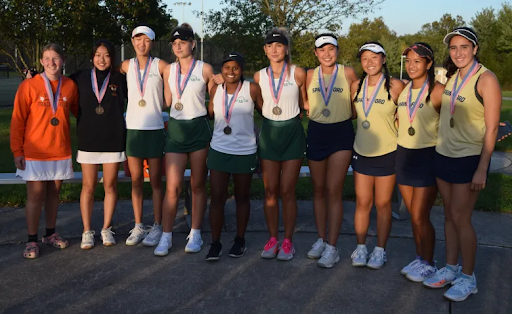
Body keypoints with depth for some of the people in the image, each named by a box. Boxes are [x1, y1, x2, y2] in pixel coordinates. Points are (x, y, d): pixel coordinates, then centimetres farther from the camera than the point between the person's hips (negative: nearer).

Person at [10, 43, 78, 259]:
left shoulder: (70, 86, 0)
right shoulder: (28, 86, -7)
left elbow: (78, 111, 15)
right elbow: (17, 121, -5)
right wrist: (17, 151, -7)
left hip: (61, 151, 3)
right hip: (34, 153, -3)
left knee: (53, 193, 12)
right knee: (35, 195, 1)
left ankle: (50, 234, 26)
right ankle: (32, 241, 11)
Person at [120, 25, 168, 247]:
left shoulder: (160, 65, -3)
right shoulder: (127, 66, 7)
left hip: (154, 129, -3)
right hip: (132, 128, 3)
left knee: (155, 181, 3)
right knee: (136, 180, 7)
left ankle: (157, 227, 10)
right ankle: (138, 227, 15)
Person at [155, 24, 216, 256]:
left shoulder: (205, 69, -1)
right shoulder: (168, 70, 8)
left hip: (199, 129, -2)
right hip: (175, 129, 2)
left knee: (198, 185, 6)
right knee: (172, 187, -4)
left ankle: (195, 234, 16)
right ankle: (166, 236, 4)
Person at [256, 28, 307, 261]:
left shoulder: (298, 73, -5)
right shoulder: (259, 76, 4)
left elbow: (304, 104, 6)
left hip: (292, 133, -3)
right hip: (268, 133, 3)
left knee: (287, 191, -1)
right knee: (270, 191, 5)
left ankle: (287, 241, 11)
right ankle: (272, 239, 16)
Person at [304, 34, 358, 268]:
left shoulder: (348, 73, -5)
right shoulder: (310, 75, 3)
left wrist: (344, 114, -4)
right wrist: (319, 111, 0)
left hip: (341, 134, -3)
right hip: (316, 133, 4)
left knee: (333, 191, -7)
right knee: (318, 190, 10)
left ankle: (332, 247, 0)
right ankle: (321, 240, 23)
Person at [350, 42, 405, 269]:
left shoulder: (395, 86, -9)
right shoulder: (356, 86, 4)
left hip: (386, 153, -3)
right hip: (361, 152, 4)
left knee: (383, 204, 7)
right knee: (362, 203, 8)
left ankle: (380, 250, 19)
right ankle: (360, 247, 20)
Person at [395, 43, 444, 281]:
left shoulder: (437, 91, -12)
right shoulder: (403, 90, 7)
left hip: (428, 156, -6)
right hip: (404, 154, 6)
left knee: (419, 216, -3)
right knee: (414, 215, 12)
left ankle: (428, 264, 14)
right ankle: (419, 258, 25)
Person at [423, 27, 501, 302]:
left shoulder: (485, 79, -14)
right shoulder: (451, 77, 7)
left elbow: (491, 127, -15)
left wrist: (482, 168, -17)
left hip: (469, 158, -6)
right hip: (444, 154, 6)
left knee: (460, 218, -3)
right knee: (449, 215, 12)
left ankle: (468, 278, 12)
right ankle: (451, 268, 25)